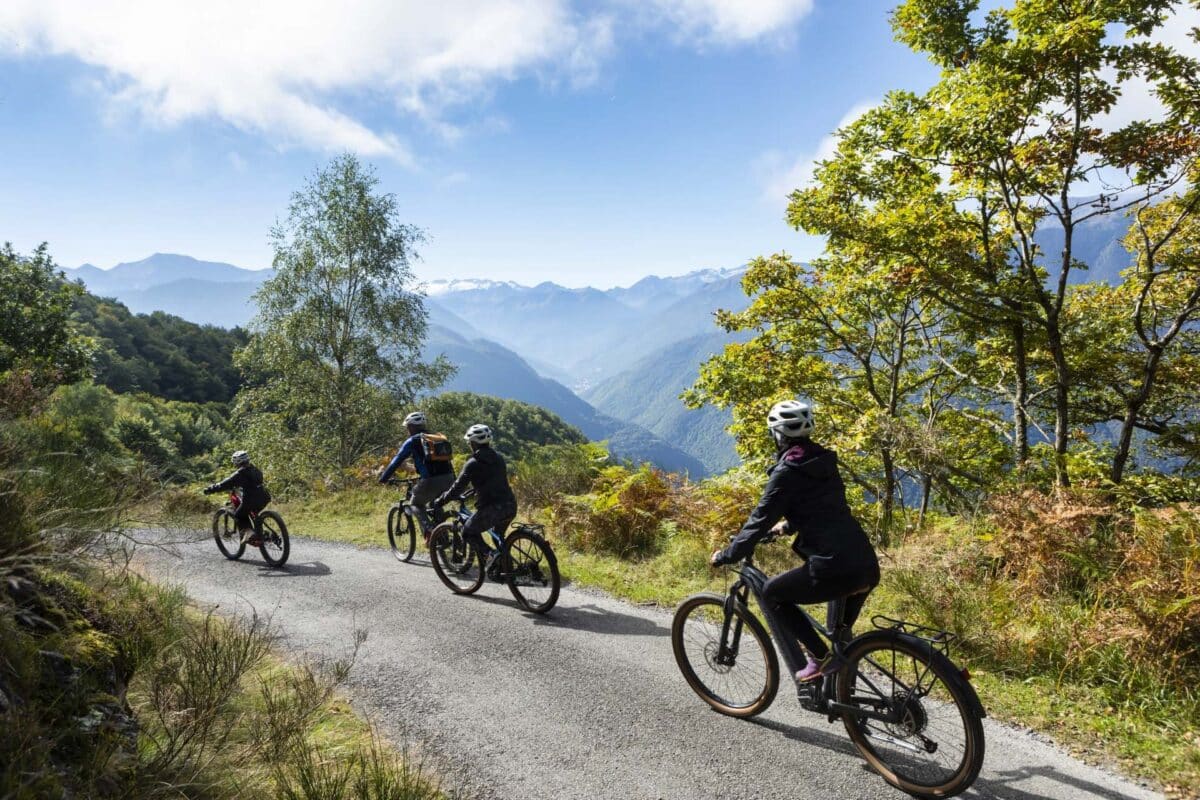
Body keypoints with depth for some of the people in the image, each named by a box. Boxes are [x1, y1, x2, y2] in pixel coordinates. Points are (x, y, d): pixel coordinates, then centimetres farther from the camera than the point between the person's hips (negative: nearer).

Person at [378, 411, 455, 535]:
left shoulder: (413, 441, 6)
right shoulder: (440, 438, 22)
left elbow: (396, 461, 7)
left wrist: (383, 478, 17)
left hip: (430, 481, -5)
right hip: (448, 480, 5)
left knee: (417, 504, 21)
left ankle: (428, 532, 0)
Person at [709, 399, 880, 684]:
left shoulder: (786, 472, -5)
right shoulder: (824, 461, 17)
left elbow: (760, 521, -5)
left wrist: (725, 556, 7)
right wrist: (788, 526, 48)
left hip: (834, 570, -8)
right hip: (869, 568, 8)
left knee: (772, 594, 12)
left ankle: (820, 658, 5)